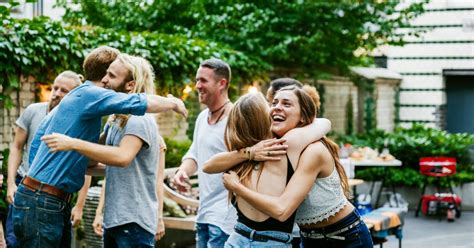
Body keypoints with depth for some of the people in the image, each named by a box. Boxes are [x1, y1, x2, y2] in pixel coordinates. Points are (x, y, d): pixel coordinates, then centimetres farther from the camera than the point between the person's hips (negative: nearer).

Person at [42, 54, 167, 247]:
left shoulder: (140, 120, -13)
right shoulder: (115, 119, 15)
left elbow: (122, 157, -31)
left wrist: (73, 144, -30)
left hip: (134, 223, -9)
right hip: (114, 219, 9)